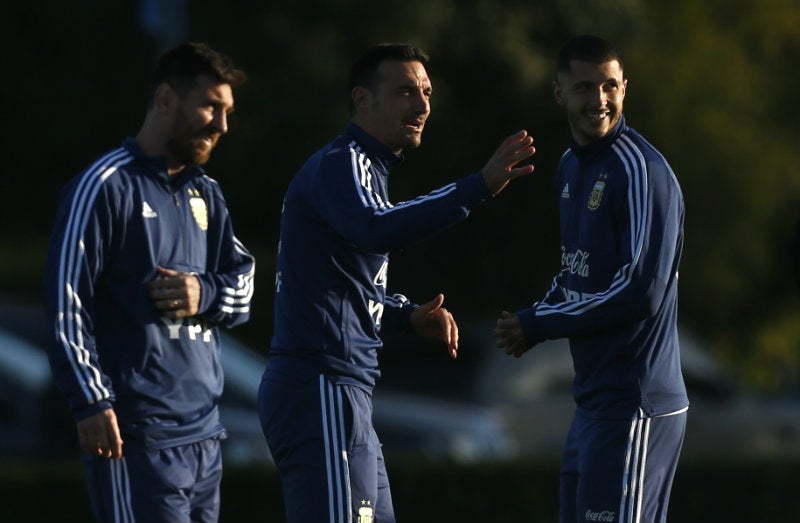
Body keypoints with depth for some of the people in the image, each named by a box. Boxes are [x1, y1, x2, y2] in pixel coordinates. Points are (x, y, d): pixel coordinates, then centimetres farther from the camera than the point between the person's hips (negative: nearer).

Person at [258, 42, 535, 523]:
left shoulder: (361, 168, 21)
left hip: (341, 393, 11)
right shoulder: (342, 164, -11)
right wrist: (480, 187, -40)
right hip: (322, 388, -11)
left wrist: (409, 315, 8)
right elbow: (376, 231, -34)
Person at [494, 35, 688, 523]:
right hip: (593, 400, 9)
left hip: (635, 406, -9)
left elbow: (641, 291, -21)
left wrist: (538, 325, -12)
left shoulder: (641, 171, -15)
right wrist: (532, 320, 5)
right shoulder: (571, 166, 13)